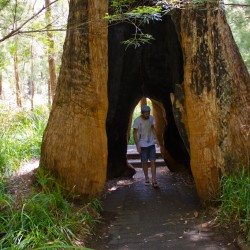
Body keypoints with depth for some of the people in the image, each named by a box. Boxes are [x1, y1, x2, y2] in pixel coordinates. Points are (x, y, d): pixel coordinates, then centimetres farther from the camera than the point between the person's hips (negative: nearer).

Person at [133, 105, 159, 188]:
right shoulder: (137, 120, -14)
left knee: (153, 162, -4)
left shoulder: (151, 118, -2)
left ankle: (154, 181, -4)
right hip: (142, 145, -3)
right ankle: (146, 179, 24)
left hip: (151, 144, 3)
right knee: (144, 162, 6)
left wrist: (156, 138, 1)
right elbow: (135, 133, -9)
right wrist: (137, 145, -14)